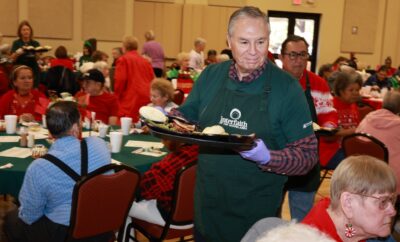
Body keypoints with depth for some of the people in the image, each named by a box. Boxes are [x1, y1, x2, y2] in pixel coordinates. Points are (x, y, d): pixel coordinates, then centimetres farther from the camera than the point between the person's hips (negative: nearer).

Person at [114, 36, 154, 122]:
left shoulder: (123, 60, 1)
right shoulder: (146, 61, 16)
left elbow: (120, 80, -6)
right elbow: (152, 80, 16)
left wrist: (116, 96, 7)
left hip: (130, 100, -6)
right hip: (146, 99, 6)